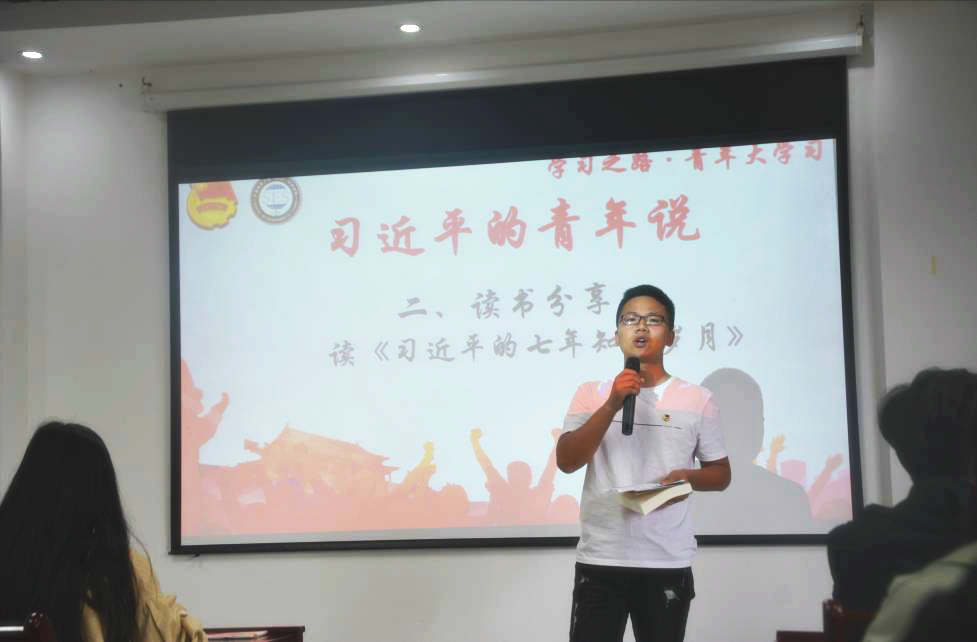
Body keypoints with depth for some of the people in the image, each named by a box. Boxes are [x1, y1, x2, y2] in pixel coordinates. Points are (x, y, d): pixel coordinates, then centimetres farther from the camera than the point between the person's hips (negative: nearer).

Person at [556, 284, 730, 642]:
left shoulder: (697, 400, 5)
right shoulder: (591, 394, 6)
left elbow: (721, 474, 11)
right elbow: (566, 461, -5)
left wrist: (688, 477, -12)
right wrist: (613, 404, -15)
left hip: (668, 563, 0)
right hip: (600, 559, 0)